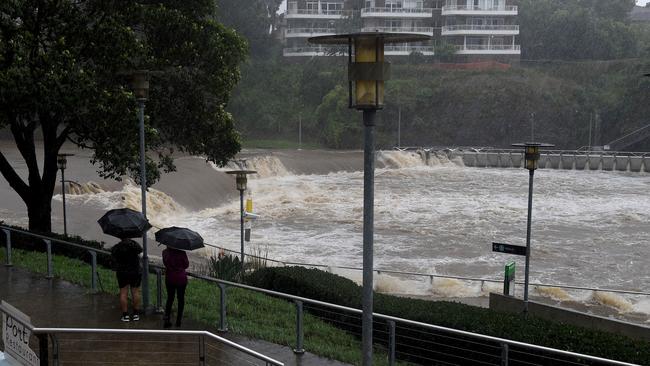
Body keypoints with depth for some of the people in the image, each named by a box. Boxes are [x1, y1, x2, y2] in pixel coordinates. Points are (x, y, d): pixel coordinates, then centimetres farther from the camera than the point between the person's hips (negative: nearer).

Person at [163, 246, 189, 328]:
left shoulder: (165, 252, -7)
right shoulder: (182, 252, -11)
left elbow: (166, 264, -3)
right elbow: (186, 265, -3)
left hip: (169, 279, 2)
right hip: (181, 278, -2)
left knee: (170, 299, 14)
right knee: (181, 299, 11)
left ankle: (167, 320, 3)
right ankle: (178, 320, 12)